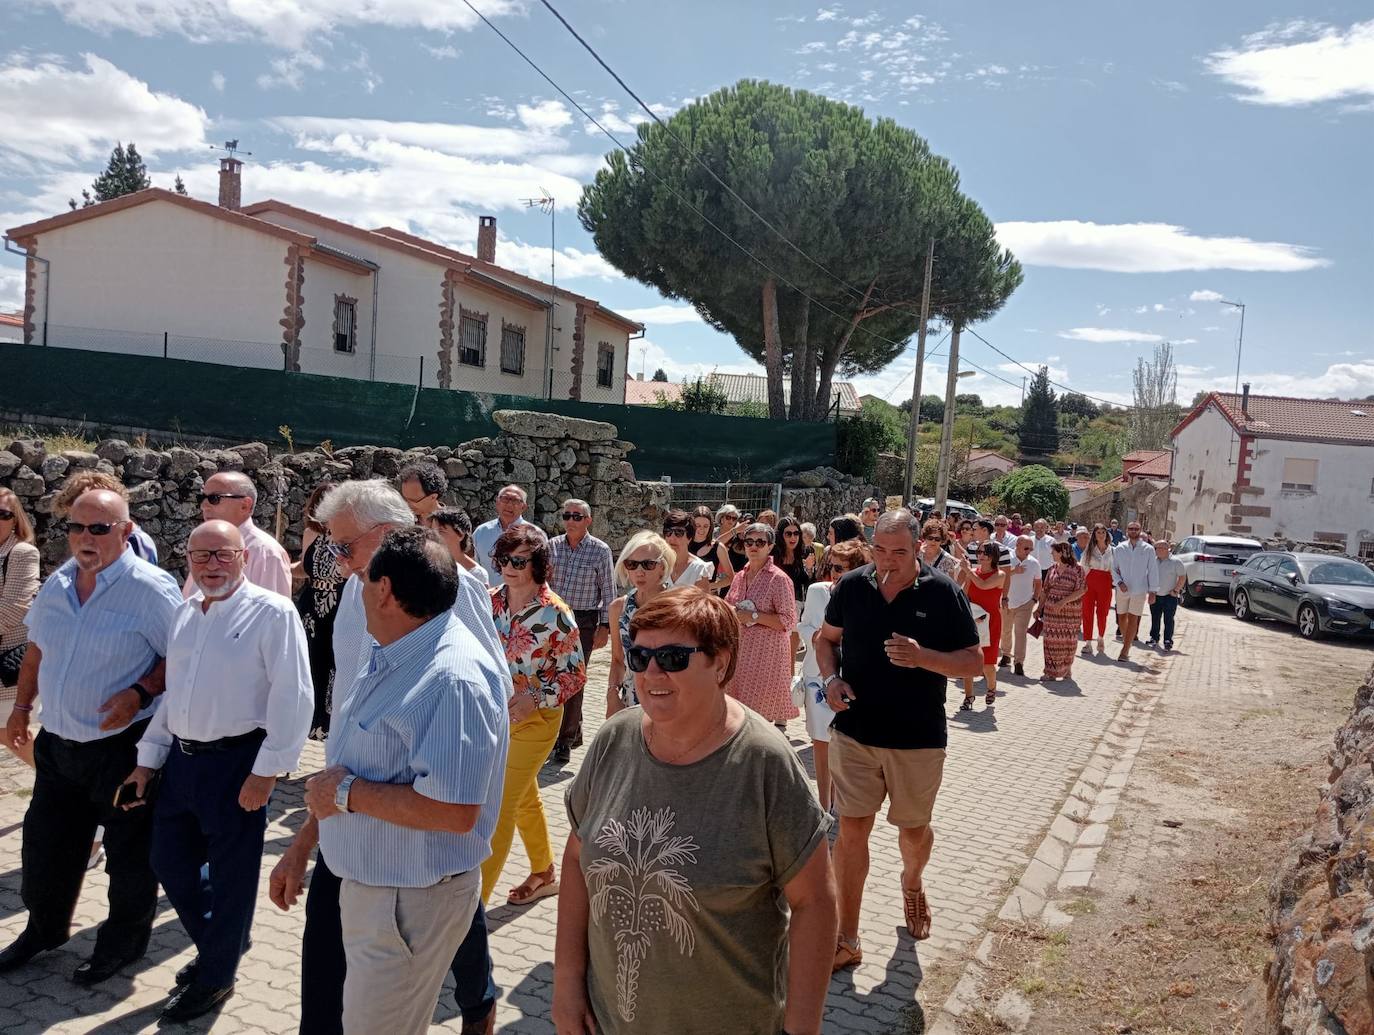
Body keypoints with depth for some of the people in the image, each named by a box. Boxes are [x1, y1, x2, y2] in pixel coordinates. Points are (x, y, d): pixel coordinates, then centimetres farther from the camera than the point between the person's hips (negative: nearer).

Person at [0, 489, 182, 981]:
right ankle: (44, 927, 44)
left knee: (128, 850, 9)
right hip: (58, 743, 6)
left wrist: (139, 693, -25)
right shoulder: (57, 584, 4)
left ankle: (123, 941, 30)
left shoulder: (151, 588, -17)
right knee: (45, 843, 20)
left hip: (122, 746, -6)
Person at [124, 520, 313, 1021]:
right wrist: (148, 759, 17)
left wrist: (267, 771, -18)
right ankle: (219, 943, 41)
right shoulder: (184, 613, 11)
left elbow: (293, 697, -17)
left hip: (236, 763, -7)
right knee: (169, 863, 18)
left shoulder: (272, 613, -14)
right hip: (180, 757, 8)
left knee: (230, 877, 7)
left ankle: (215, 977, 28)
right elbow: (172, 692, 18)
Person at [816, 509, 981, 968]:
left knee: (914, 829, 16)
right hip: (854, 731, 1)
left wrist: (922, 656, -25)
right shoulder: (852, 586, -3)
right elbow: (826, 638, 11)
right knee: (851, 828, 2)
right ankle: (846, 939, 14)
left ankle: (912, 884, 50)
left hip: (917, 738, -1)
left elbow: (974, 661, -7)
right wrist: (831, 678, -9)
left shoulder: (943, 593, -10)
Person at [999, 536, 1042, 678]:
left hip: (1025, 603, 0)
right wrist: (1013, 571, -25)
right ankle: (1006, 654, 35)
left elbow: (1038, 583, 10)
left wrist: (1035, 599, 1)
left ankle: (1019, 662, -5)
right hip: (1006, 602, 0)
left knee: (1020, 632, -7)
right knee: (1005, 630, 15)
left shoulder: (1034, 563, -1)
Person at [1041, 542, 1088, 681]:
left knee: (1068, 639, 6)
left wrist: (1063, 601, -20)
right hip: (1051, 609, 4)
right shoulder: (1052, 568, 8)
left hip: (1070, 610, -4)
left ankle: (1067, 668, 22)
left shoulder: (1077, 568, -8)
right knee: (1051, 639, 1)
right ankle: (1051, 672, 7)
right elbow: (1046, 590, 13)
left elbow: (1081, 590, -12)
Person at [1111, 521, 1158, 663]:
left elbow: (1153, 571, 1)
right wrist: (1119, 582, -11)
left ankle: (1125, 651, -6)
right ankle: (1126, 643, 29)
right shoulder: (1119, 548, 3)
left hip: (1139, 590, -2)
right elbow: (1114, 569, 6)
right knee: (1122, 617, 9)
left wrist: (1152, 591, -2)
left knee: (1133, 619, -6)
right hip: (1122, 589, 2)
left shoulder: (1148, 549, -1)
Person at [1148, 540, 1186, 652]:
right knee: (1155, 619, 9)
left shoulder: (1176, 562, -3)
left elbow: (1182, 577, -1)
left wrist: (1176, 590, -8)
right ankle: (1154, 638, 20)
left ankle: (1168, 641, 3)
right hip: (1155, 596, 4)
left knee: (1168, 620, -3)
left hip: (1170, 596, -4)